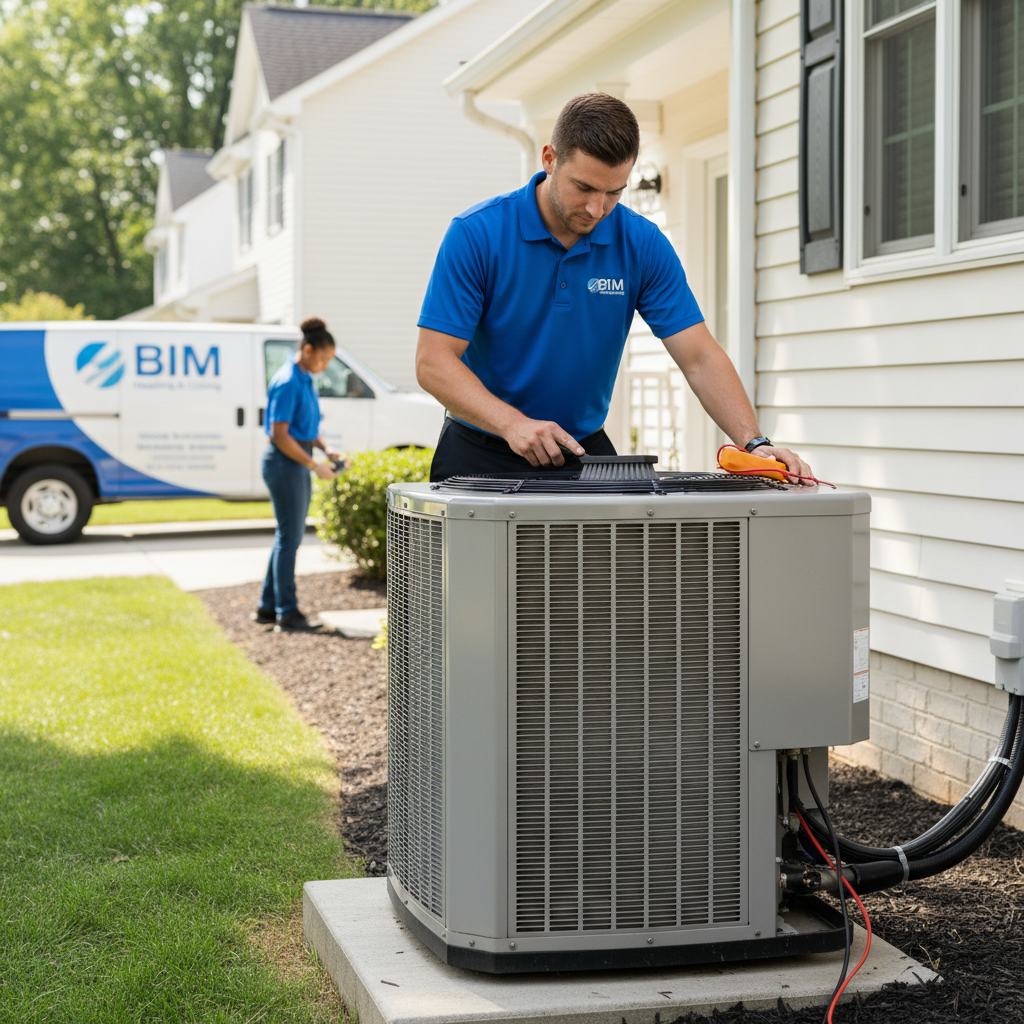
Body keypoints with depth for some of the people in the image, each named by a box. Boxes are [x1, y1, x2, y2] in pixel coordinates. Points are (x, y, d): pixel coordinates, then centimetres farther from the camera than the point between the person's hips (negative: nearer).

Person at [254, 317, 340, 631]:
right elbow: (279, 434, -20)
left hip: (298, 462, 10)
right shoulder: (287, 383, -18)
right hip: (283, 463, -10)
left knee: (288, 536, 12)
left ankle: (268, 607, 18)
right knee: (289, 536, -4)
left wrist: (327, 450, 5)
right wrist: (315, 465, -17)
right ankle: (287, 611, 2)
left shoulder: (306, 380, 12)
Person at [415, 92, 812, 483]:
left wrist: (754, 443, -20)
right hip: (481, 454, -2)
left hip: (584, 453, 2)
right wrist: (512, 424, -30)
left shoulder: (644, 245, -4)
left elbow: (699, 358, -5)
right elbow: (433, 361, -15)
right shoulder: (477, 233, -12)